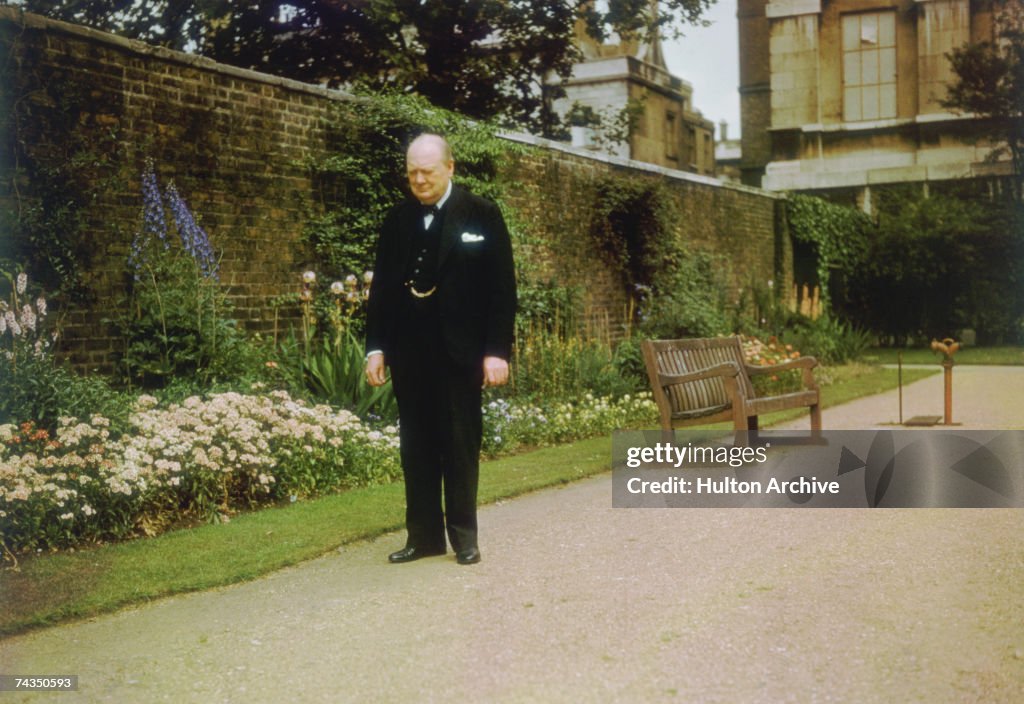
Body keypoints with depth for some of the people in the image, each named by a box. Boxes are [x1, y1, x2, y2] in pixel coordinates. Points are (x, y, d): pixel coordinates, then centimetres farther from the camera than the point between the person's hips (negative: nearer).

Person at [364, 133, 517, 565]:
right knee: (416, 447, 7)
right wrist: (376, 347, 4)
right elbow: (381, 287, 11)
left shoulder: (482, 216, -1)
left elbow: (502, 288, -4)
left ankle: (463, 535, 15)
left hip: (459, 352, -3)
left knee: (461, 446, 4)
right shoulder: (397, 219, 9)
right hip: (408, 353, 3)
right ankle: (423, 535, 15)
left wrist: (497, 351, -11)